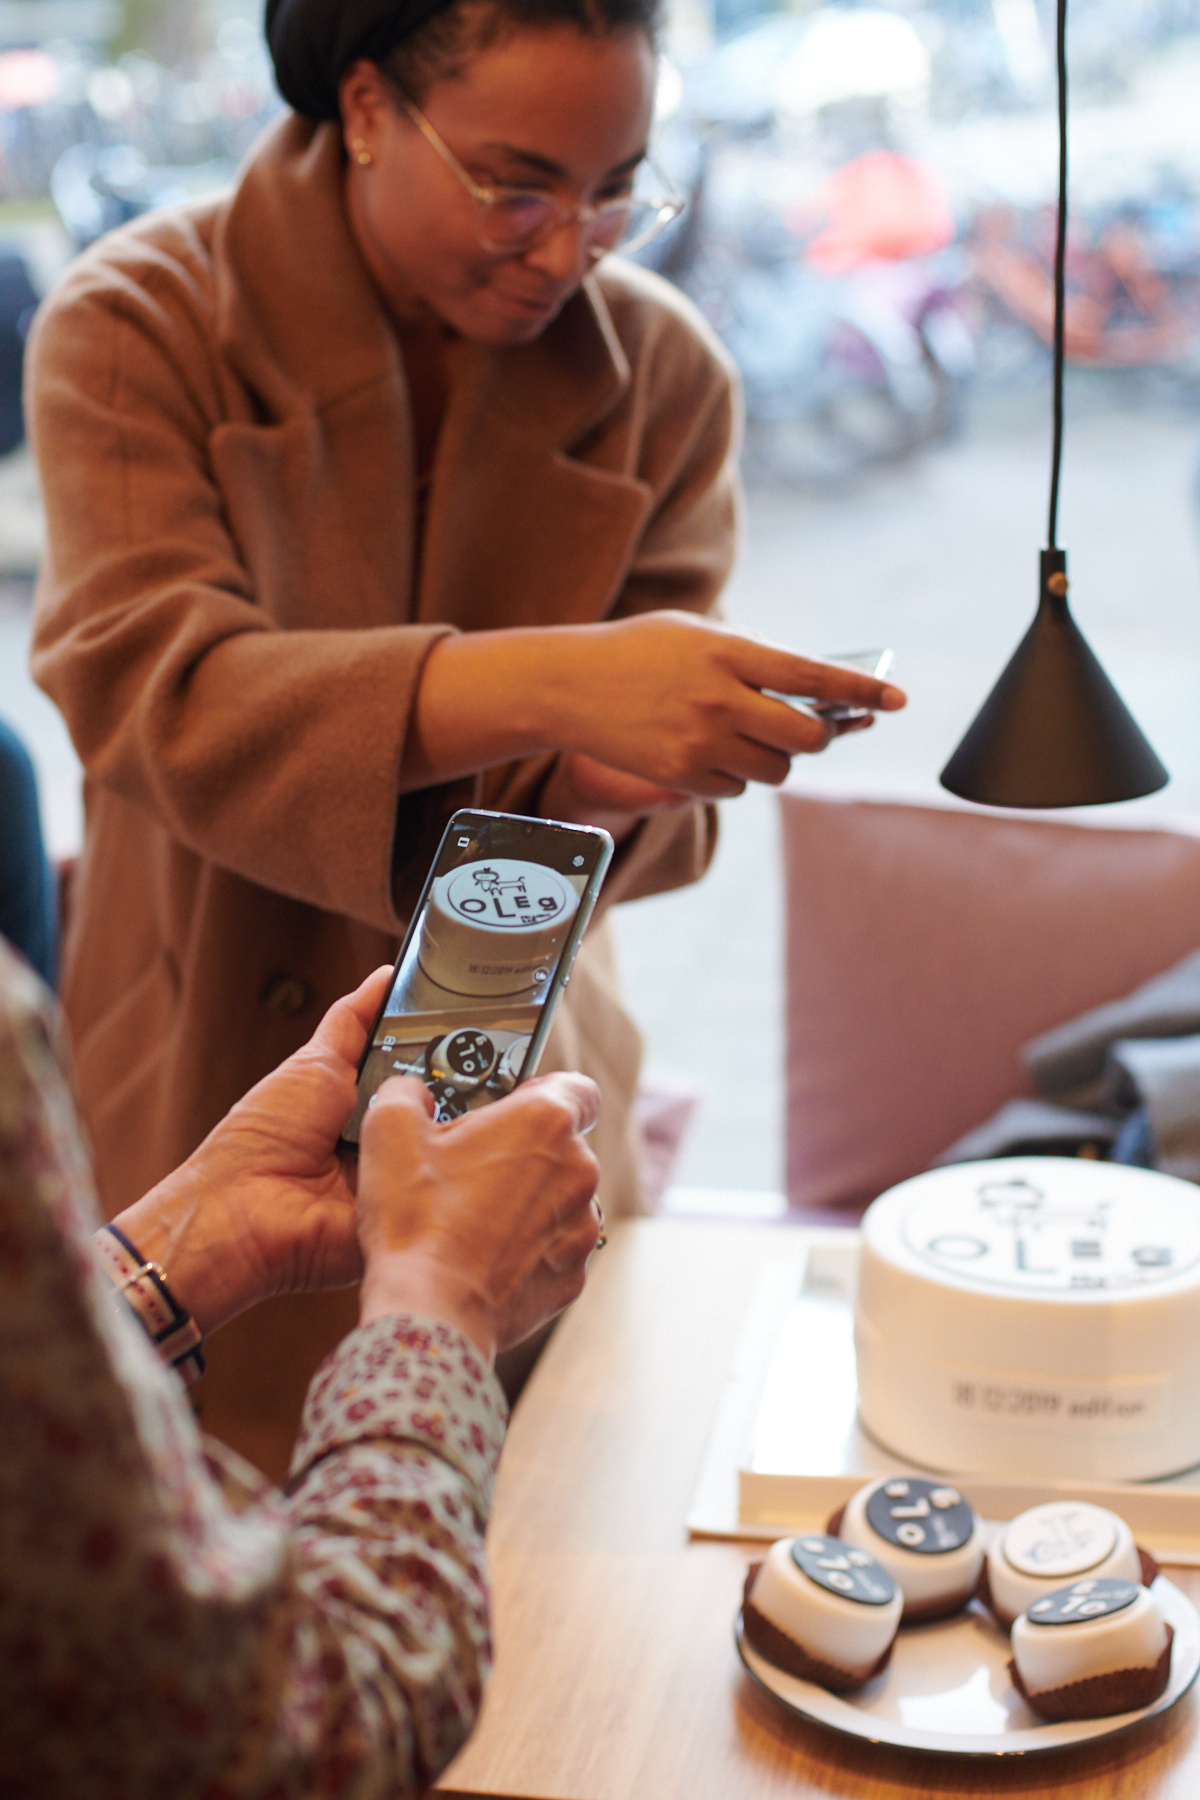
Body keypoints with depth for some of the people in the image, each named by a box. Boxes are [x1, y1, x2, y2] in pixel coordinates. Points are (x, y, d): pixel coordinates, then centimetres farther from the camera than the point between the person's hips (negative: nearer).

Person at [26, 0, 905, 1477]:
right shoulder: (137, 328, -11)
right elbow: (147, 691, -27)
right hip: (220, 1111, -2)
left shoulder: (664, 373, -2)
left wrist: (617, 776, -28)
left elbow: (656, 810, -3)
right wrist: (548, 681, -40)